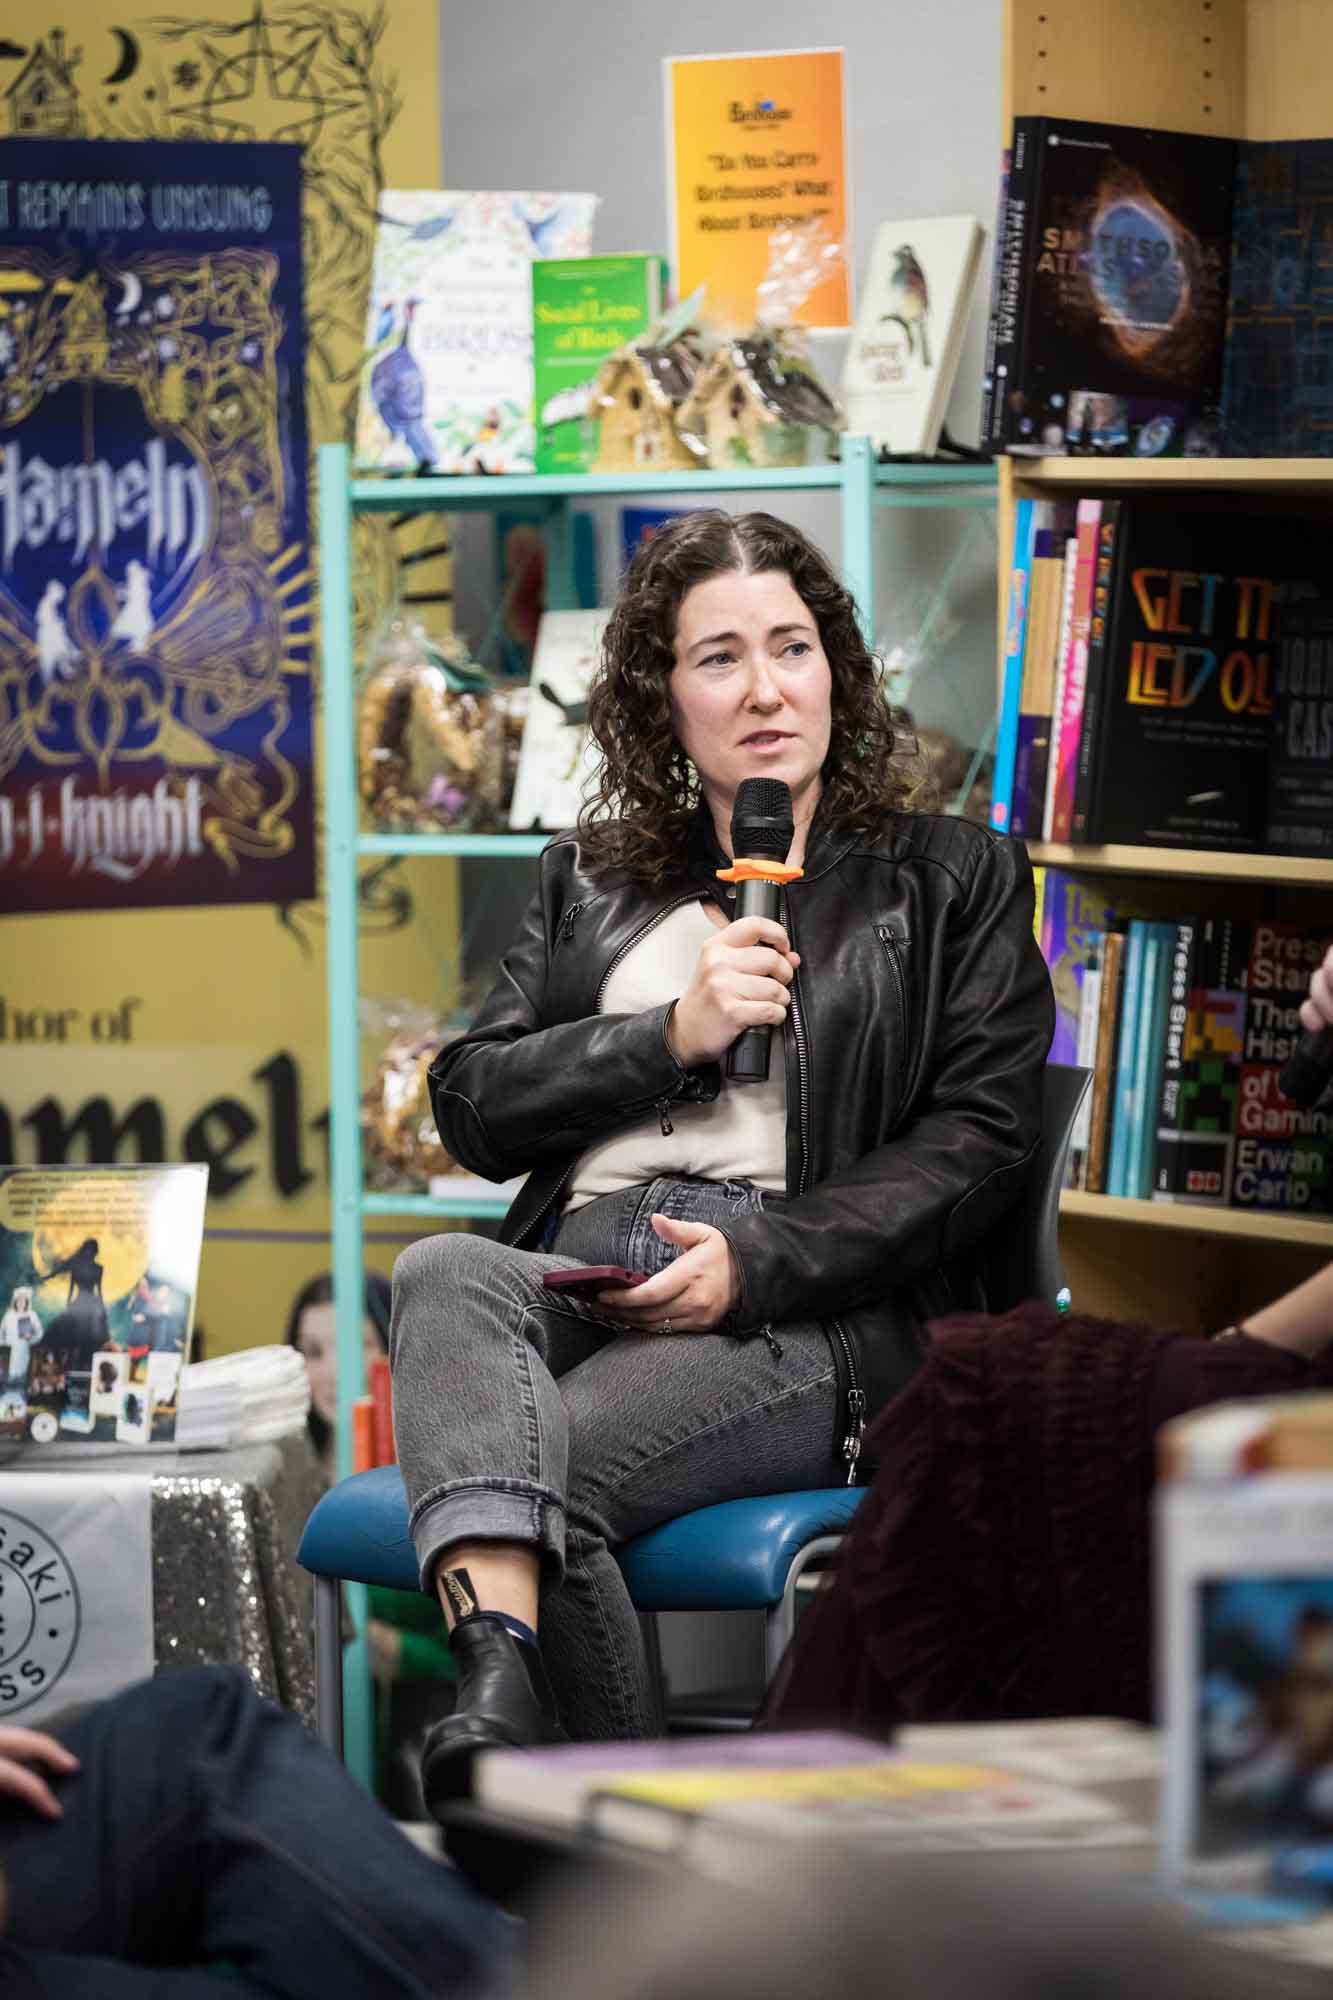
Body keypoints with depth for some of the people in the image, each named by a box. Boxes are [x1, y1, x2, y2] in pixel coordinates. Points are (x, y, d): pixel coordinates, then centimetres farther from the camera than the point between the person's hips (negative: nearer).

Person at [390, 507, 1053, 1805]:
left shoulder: (955, 881, 16)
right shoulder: (588, 882, 27)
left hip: (814, 1311, -3)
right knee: (445, 1273, -34)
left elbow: (979, 1141, 4)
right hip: (577, 1275, 3)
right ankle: (500, 1681, -54)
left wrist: (756, 1260, -10)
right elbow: (470, 1107, 16)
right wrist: (671, 1035, 0)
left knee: (545, 1454, -33)